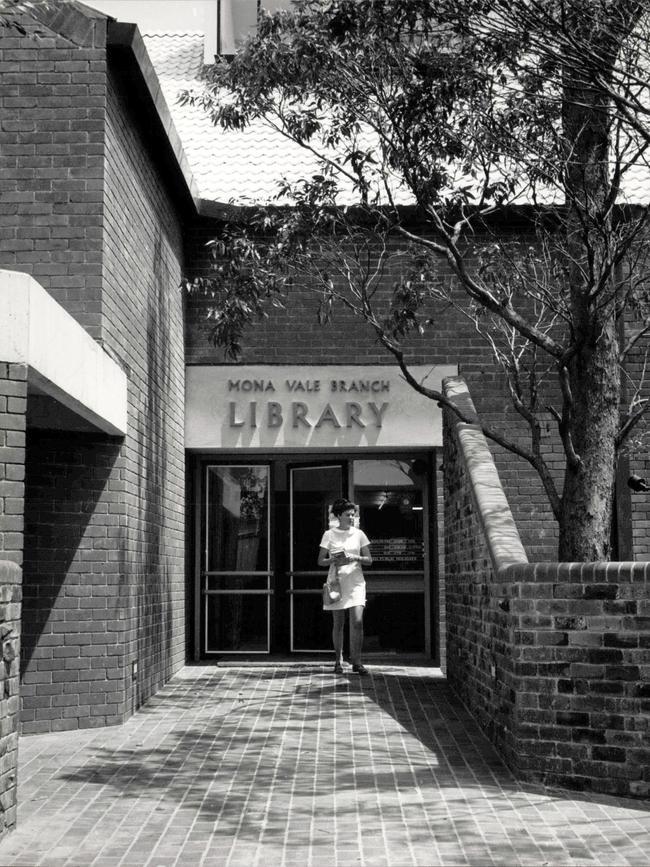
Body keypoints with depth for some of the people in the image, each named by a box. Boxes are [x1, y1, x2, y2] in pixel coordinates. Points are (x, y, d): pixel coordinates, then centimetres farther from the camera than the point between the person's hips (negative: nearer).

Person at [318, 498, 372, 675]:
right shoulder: (329, 534, 3)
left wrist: (355, 558, -12)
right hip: (337, 580, 0)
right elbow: (320, 561, 6)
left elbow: (369, 560, 7)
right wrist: (333, 560, -14)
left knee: (357, 621, -11)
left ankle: (356, 662, -6)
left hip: (355, 581, 0)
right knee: (338, 623, 4)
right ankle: (339, 661, 16)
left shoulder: (359, 534, 7)